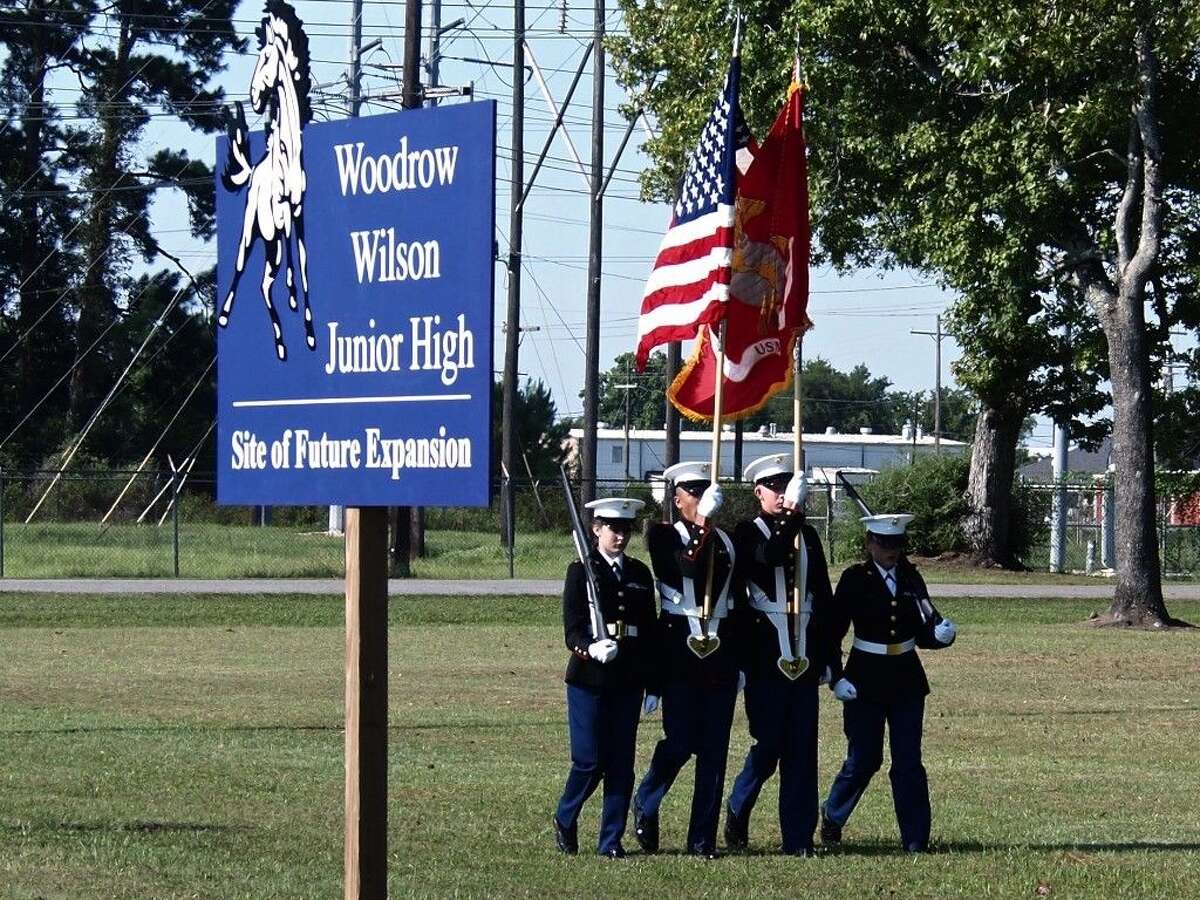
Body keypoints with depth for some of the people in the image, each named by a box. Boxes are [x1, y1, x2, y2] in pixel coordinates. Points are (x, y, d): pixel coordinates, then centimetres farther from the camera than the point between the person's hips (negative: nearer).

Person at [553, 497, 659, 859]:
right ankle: (565, 819, 20)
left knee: (621, 764, 2)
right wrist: (591, 648, -30)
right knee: (590, 761, -5)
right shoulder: (581, 571, -1)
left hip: (628, 680, 4)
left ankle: (611, 841, 9)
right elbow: (572, 629, -9)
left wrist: (652, 682, 10)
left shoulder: (640, 574, 12)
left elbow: (649, 629, 14)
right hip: (588, 679, -4)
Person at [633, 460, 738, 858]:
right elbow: (687, 565, -21)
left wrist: (743, 661, 17)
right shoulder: (664, 535, -1)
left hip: (721, 651, 5)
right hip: (679, 650, -5)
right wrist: (703, 524, -30)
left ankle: (702, 838, 8)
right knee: (680, 743, -8)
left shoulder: (726, 541, 14)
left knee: (715, 750, 2)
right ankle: (645, 804, 20)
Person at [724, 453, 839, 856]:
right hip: (765, 660, -4)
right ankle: (737, 812, 20)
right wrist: (790, 517, -34)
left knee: (802, 749, 2)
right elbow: (767, 557, -24)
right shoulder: (747, 533, 0)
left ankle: (799, 838, 5)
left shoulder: (807, 535, 15)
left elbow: (824, 599, 16)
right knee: (769, 744, -4)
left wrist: (830, 659, 13)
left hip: (803, 661, 5)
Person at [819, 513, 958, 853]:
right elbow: (833, 630, -5)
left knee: (909, 762, -1)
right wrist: (835, 678, -13)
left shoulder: (911, 579, 6)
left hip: (907, 681, 3)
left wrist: (941, 634, -15)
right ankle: (832, 816, 27)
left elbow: (923, 633, 8)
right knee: (864, 759, 1)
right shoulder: (855, 579, -5)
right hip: (866, 681, -3)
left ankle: (916, 839, 1)